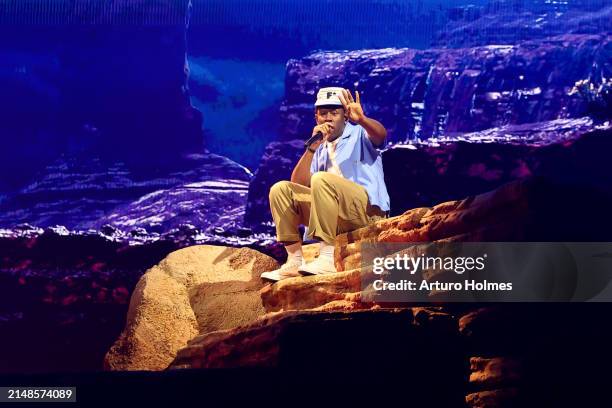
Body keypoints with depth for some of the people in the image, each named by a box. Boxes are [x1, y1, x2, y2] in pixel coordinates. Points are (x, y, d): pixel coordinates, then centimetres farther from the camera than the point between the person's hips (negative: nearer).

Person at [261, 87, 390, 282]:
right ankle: (295, 261, -11)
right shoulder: (320, 149, 20)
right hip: (336, 216, 6)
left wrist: (362, 119, -39)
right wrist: (311, 148, -6)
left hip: (368, 209, -6)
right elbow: (298, 185, 5)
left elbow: (381, 135, -18)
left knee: (321, 179, -30)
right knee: (280, 189, -3)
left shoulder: (359, 133, 8)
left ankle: (328, 257, -35)